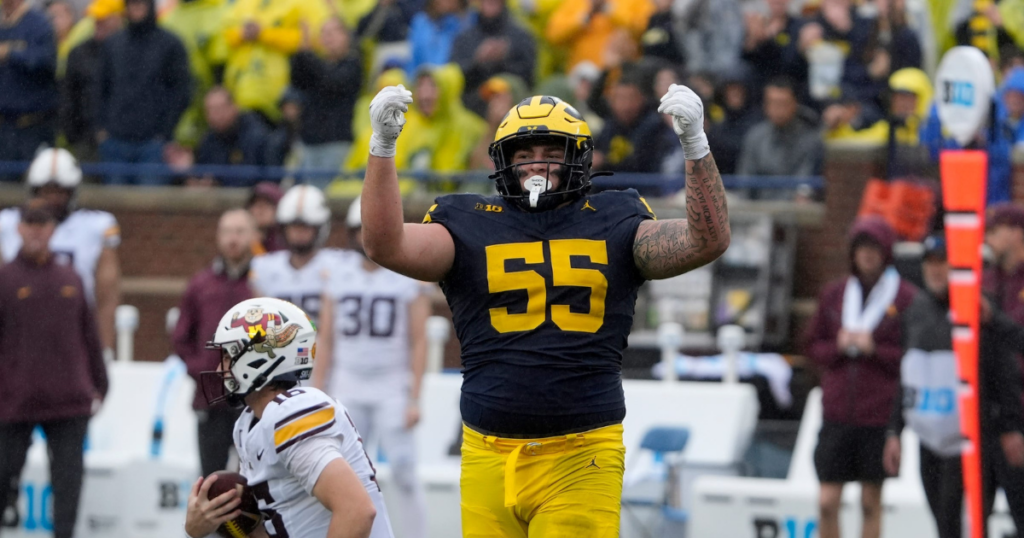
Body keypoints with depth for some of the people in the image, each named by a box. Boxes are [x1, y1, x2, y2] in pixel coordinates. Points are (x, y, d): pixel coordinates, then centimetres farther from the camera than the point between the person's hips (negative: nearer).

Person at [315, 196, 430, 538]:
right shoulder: (339, 282, 9)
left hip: (392, 389, -3)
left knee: (405, 476, -6)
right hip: (348, 390, 3)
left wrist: (414, 399, -9)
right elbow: (326, 343, 11)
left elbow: (419, 343, -4)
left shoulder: (409, 281, -1)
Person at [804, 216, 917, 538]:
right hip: (837, 414, 3)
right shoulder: (834, 295, 9)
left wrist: (874, 349, -14)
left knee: (871, 503, 4)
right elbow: (814, 347, 14)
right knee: (827, 502, -2)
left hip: (880, 417, -3)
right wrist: (838, 346, -6)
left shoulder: (906, 299, -1)